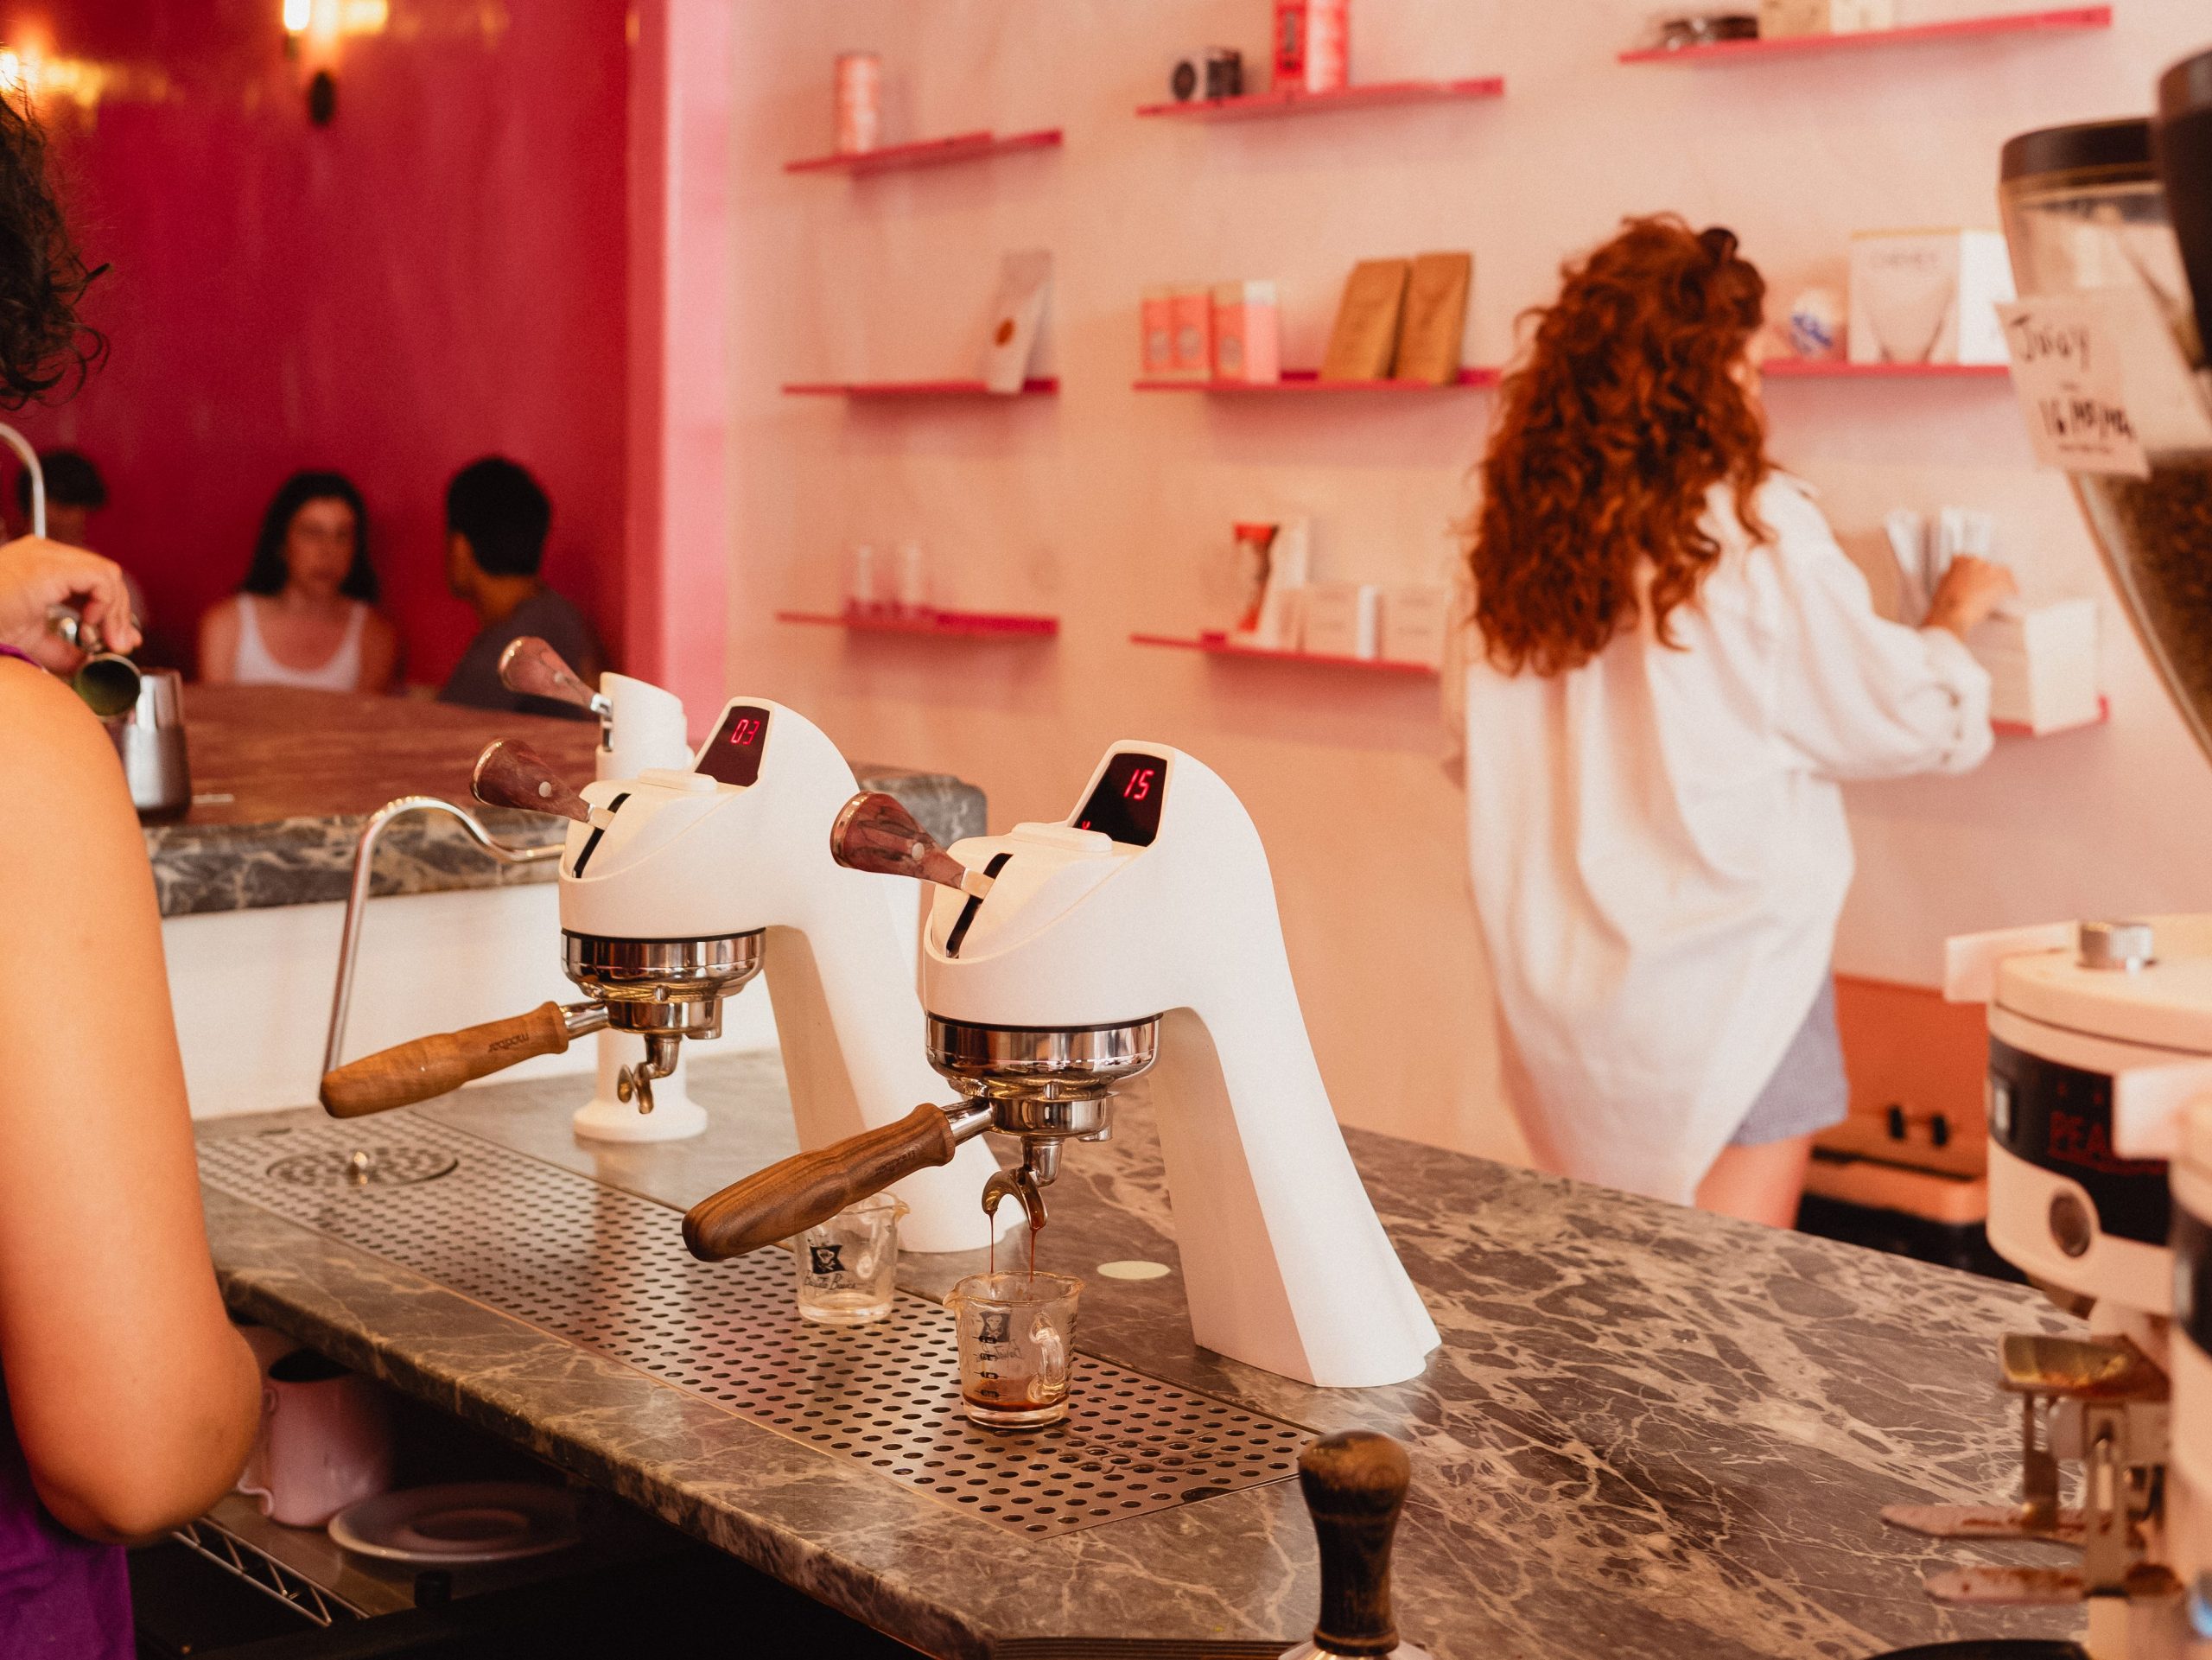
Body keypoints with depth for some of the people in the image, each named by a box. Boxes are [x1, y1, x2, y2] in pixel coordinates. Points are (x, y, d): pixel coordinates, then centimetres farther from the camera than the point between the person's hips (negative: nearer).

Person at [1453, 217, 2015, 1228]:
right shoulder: (1755, 535, -13)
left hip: (1557, 981, 6)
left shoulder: (1521, 535, 1)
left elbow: (1479, 754, 9)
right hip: (1720, 982, -5)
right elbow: (1900, 718, -4)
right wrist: (1952, 619, 14)